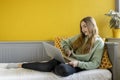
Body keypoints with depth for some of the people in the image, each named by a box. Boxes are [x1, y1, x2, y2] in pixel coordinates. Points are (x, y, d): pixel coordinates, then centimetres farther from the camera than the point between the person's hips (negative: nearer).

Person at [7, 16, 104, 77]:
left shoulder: (99, 42, -5)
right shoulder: (80, 37, 12)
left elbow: (95, 64, -10)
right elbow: (64, 42, 22)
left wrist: (78, 63, -22)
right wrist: (67, 50, -1)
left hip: (80, 66, -5)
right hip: (70, 60, 5)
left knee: (63, 69, -39)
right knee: (47, 65, -24)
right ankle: (20, 65, -11)